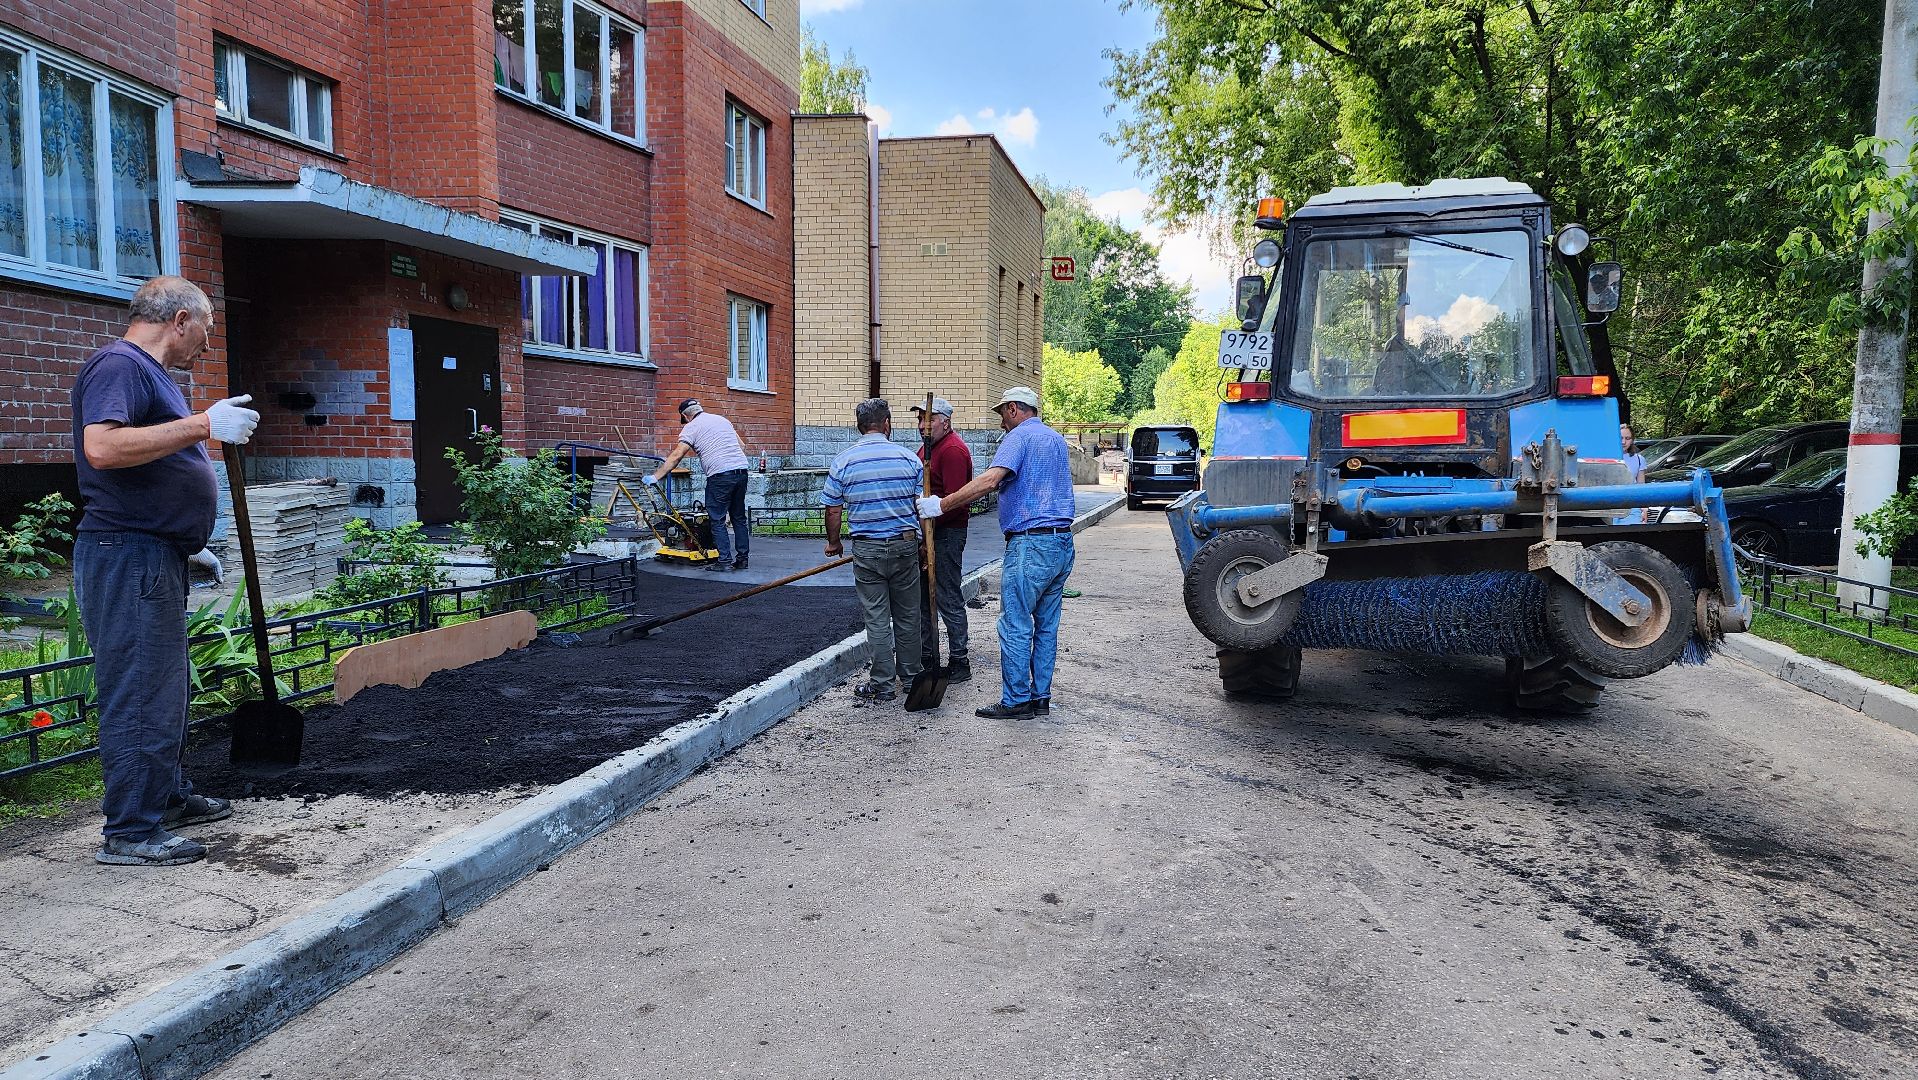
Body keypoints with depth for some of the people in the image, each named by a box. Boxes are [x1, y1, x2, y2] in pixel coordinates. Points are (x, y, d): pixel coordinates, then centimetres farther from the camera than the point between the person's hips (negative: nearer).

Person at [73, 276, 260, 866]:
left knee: (166, 686, 19)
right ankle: (130, 832, 1)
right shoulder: (118, 365, -11)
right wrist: (202, 425, -27)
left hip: (156, 558, 11)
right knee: (140, 694, -6)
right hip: (127, 556, -11)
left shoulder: (149, 373, 21)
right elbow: (101, 446, -29)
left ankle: (169, 796, 31)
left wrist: (190, 547, 25)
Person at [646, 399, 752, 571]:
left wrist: (655, 477, -3)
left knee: (718, 520, 2)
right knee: (739, 517, 14)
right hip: (741, 470, 6)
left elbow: (675, 456, -5)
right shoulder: (722, 419, 22)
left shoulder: (691, 427, 3)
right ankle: (742, 559, 16)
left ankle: (724, 560, 0)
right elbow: (742, 447, 21)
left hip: (720, 474, -6)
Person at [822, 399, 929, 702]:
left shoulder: (843, 462, -4)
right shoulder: (908, 457, -2)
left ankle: (882, 685, 9)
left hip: (867, 549, -1)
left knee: (876, 618, 4)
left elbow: (833, 511, -1)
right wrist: (923, 543, 14)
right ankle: (910, 674, 27)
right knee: (907, 614, 14)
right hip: (905, 544, 1)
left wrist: (833, 543, 16)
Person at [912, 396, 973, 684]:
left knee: (949, 600, -4)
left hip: (946, 534, -10)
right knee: (923, 598, 15)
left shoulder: (953, 450, -16)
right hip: (927, 532, 10)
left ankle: (959, 663, 5)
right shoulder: (928, 447, 17)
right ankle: (928, 659, 25)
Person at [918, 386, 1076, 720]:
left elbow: (989, 480, -24)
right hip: (1063, 542, 9)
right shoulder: (1057, 439, 20)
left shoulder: (1019, 437, -8)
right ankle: (1041, 696, 18)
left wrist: (941, 504, -22)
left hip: (1030, 544, -9)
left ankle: (1016, 701, 1)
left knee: (1015, 626, -3)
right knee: (1047, 625, 12)